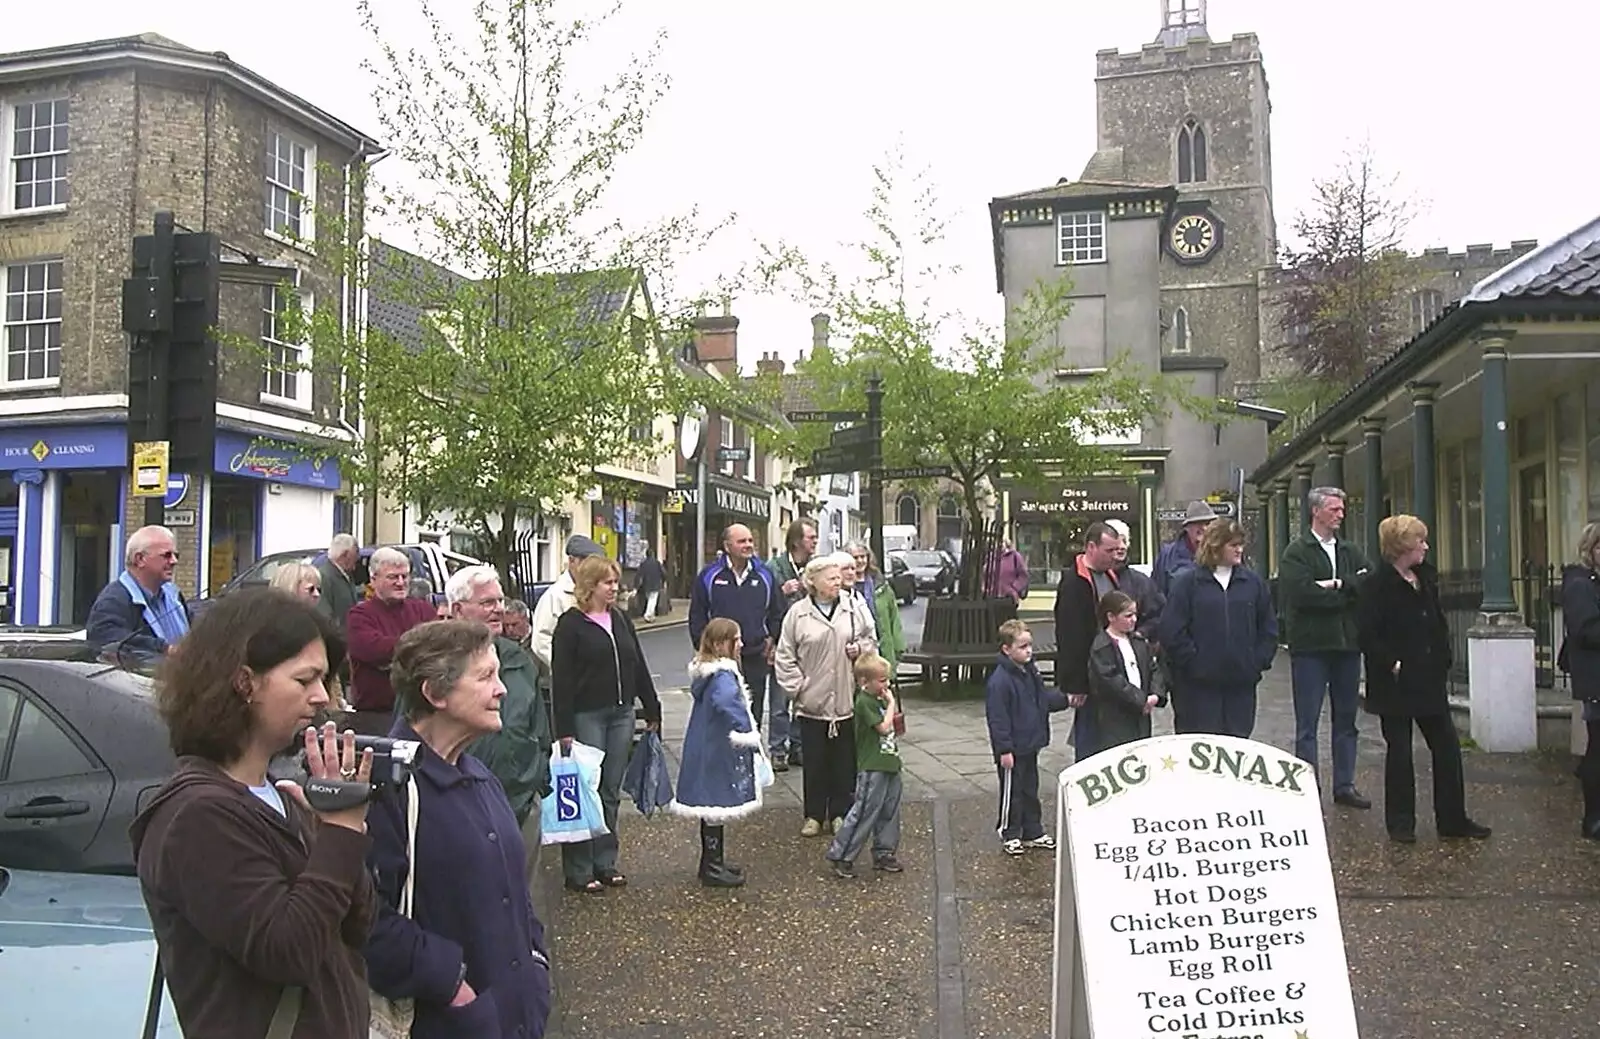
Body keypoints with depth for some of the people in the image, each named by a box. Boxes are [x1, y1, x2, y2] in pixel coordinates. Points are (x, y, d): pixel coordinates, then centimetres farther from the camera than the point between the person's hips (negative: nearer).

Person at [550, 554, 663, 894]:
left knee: (611, 792, 10)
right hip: (587, 716, -6)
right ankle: (579, 870, 6)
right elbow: (561, 679, -10)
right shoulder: (571, 624, -6)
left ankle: (605, 862, 19)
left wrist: (652, 710, 13)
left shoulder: (620, 619, 12)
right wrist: (564, 729, -14)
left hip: (621, 714, 6)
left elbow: (639, 666, 16)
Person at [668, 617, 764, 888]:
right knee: (718, 804, 0)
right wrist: (747, 733, -31)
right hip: (718, 753, -10)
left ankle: (713, 860, 31)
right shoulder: (723, 675, -22)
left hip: (706, 750, 10)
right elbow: (726, 701, -42)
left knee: (712, 804, 18)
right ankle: (712, 868, 10)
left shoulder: (704, 670, 10)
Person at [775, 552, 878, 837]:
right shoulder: (798, 613, -3)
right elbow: (785, 657, 2)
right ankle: (814, 815, 20)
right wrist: (797, 688, -4)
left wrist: (860, 648, -8)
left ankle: (840, 813, 22)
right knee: (814, 762, 8)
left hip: (846, 701, 1)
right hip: (811, 702, -1)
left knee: (844, 760, 9)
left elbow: (872, 641, 13)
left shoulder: (854, 607, 1)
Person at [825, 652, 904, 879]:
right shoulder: (864, 702, -15)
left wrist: (892, 705, 7)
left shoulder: (880, 699, 13)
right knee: (864, 812, -6)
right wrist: (891, 703, -10)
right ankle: (841, 856, 2)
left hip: (889, 765, 9)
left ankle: (883, 854, 26)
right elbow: (884, 727, -19)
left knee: (889, 812, 14)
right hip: (872, 768, -9)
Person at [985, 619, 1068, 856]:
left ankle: (1033, 832, 31)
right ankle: (1009, 836, 19)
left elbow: (1044, 698, 17)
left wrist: (1065, 699, 1)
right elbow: (997, 718, -22)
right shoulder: (999, 681, -23)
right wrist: (1004, 750, -21)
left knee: (1030, 790, 19)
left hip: (1030, 745, 8)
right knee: (1012, 792, 5)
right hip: (1012, 749, -8)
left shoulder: (1030, 672, 4)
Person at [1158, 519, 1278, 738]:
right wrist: (1193, 663, -8)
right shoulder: (1187, 582, -3)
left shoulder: (1252, 581, 8)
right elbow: (1171, 632, -6)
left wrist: (1259, 662, 4)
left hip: (1242, 682, 3)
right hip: (1201, 684, -3)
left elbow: (1269, 627, 13)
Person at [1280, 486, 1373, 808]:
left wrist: (1337, 584, -15)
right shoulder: (1296, 553, -4)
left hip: (1347, 644, 6)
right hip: (1311, 646, -6)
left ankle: (1345, 785, 23)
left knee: (1346, 719, 13)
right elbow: (1303, 593, -18)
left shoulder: (1351, 552, 14)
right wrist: (1348, 594, -8)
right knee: (1307, 724, -1)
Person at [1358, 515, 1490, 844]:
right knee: (1399, 751, 3)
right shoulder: (1377, 586, -13)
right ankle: (1400, 823, 15)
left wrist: (1443, 666, 8)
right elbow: (1367, 635, -16)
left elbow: (1439, 626, 15)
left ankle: (1453, 819, 20)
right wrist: (1392, 664, -18)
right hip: (1396, 684, -7)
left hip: (1430, 681, 7)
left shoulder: (1426, 579, 9)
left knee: (1447, 747, 8)